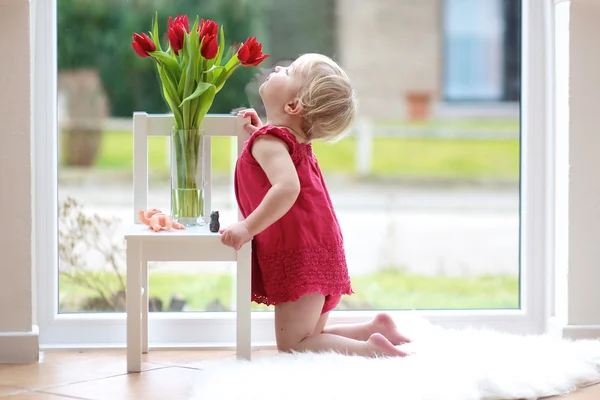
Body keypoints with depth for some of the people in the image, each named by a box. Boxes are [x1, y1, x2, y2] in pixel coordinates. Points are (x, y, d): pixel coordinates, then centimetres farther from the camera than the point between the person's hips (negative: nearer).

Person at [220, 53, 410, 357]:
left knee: (292, 344, -7)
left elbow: (287, 187, -33)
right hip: (321, 253, 10)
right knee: (311, 337, 20)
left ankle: (370, 349, -17)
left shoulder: (269, 140, -14)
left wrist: (248, 227, -32)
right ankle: (375, 329, 9)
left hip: (299, 256, -10)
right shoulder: (293, 139, 16)